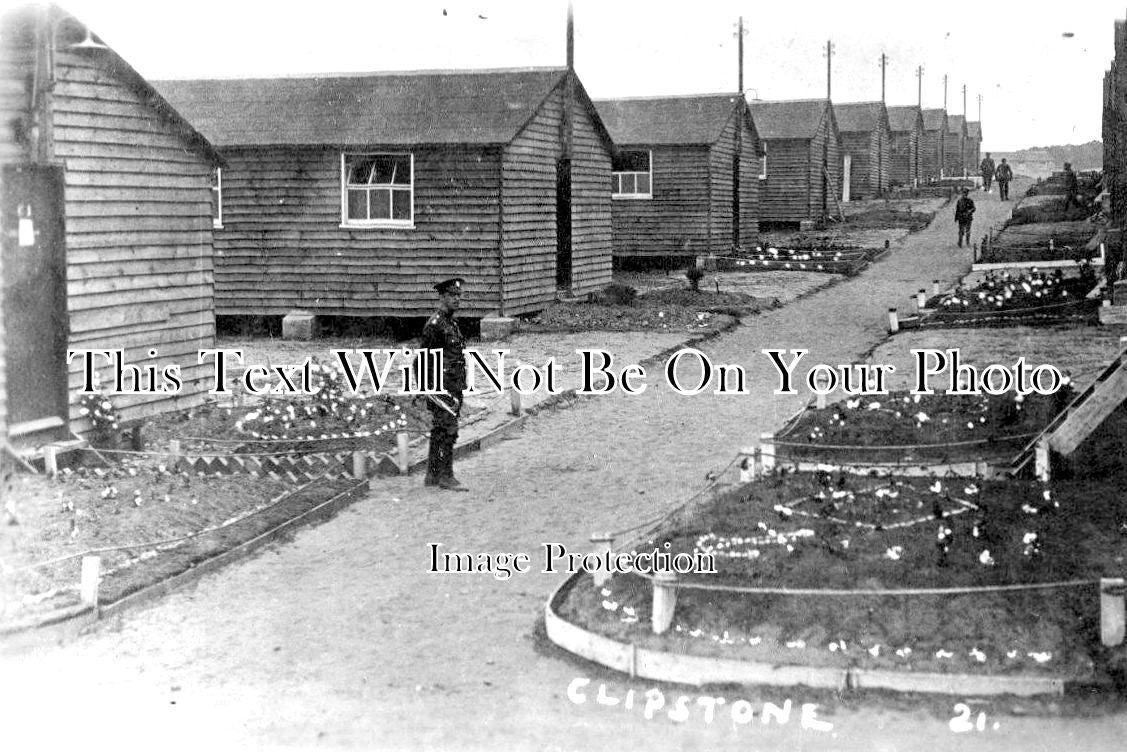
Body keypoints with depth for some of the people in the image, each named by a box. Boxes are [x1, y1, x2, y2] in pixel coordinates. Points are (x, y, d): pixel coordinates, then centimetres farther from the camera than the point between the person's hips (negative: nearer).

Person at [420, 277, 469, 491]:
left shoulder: (452, 323, 16)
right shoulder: (435, 324, -13)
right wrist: (426, 386, -16)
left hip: (454, 386, 10)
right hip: (442, 385, -10)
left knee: (440, 432, 12)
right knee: (447, 431, -9)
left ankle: (433, 475, 17)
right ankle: (446, 476, -6)